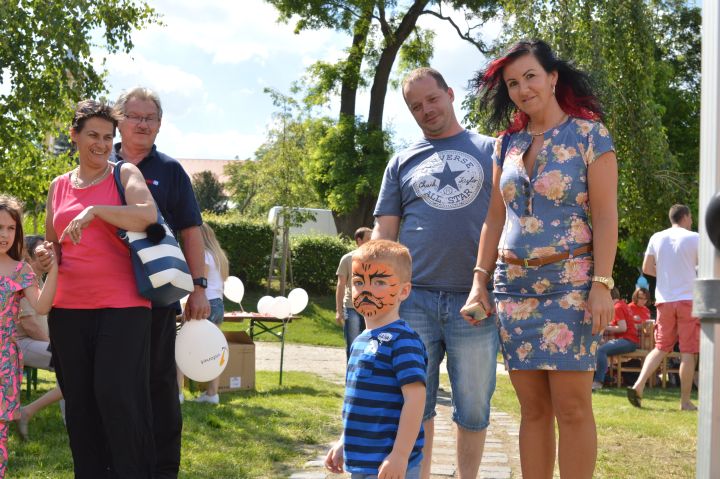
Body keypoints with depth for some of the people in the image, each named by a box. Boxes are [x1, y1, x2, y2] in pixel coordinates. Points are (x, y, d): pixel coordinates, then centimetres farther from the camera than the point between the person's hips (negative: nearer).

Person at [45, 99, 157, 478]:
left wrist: (93, 211, -21)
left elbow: (148, 214, -17)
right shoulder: (59, 186, 16)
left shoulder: (125, 174, 3)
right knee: (79, 400, 7)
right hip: (68, 308, 5)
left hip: (122, 306, -4)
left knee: (117, 395, -10)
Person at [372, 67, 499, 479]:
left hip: (475, 302, -1)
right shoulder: (403, 163, 14)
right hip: (414, 300, 2)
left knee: (474, 409, 5)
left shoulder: (490, 151, 10)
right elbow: (383, 235, 12)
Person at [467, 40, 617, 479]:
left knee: (571, 406, -6)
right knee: (533, 409, 7)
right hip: (514, 286, 5)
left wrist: (602, 285, -15)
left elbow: (605, 215, -6)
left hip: (570, 283, -5)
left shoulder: (589, 134, -1)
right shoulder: (508, 143, 13)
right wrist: (479, 283, 8)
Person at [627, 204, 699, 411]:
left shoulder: (657, 238, 6)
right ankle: (685, 400, 3)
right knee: (688, 351, 1)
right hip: (688, 299, -4)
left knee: (661, 347, 12)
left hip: (664, 300, 4)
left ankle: (638, 386, -5)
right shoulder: (694, 238, -4)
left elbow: (646, 268, 8)